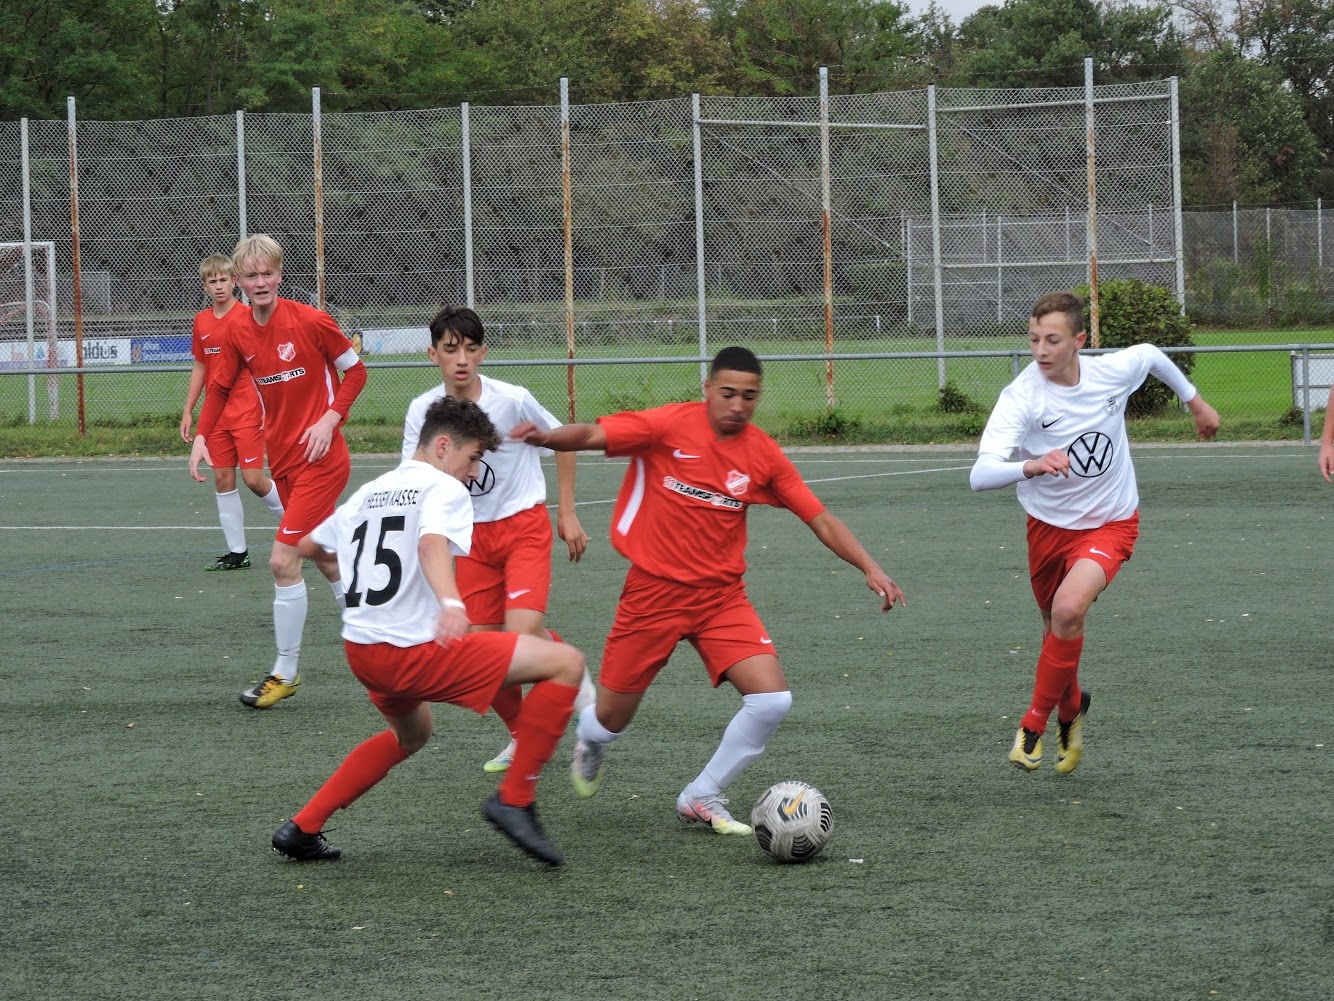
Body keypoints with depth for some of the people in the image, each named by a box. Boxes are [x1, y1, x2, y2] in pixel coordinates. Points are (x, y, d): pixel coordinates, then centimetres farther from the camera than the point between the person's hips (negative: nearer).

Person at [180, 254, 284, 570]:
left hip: (248, 413, -6)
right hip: (216, 415, 6)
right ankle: (237, 553, 8)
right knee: (222, 479, 3)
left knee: (254, 479, -9)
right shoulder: (202, 321, 9)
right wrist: (187, 411, 15)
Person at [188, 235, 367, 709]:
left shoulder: (310, 321, -14)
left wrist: (330, 417, -15)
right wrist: (201, 437, 2)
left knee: (283, 560, -12)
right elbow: (220, 387, 14)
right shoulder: (238, 332, 1)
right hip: (282, 460, 6)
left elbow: (355, 370, -4)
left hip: (320, 457, -6)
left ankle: (285, 672, -3)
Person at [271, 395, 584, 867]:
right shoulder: (443, 487, -5)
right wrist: (451, 604, -45)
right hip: (415, 651, -9)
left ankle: (302, 828, 32)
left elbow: (309, 547, 32)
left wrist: (345, 576, 54)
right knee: (566, 663, -8)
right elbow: (432, 544, -27)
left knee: (410, 734, 39)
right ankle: (514, 800, -7)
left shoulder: (368, 493, 18)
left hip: (361, 650, 9)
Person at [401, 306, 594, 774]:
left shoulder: (512, 400, -14)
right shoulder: (423, 411, -7)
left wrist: (567, 514, 2)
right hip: (472, 534, 3)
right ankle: (522, 737, 24)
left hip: (525, 525, -3)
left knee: (522, 634, -21)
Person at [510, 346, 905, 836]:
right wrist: (546, 437, -36)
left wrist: (870, 569, -9)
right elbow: (591, 435, -15)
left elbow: (821, 520, 2)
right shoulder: (670, 426, -10)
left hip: (721, 596, 3)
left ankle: (703, 797, 6)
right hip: (654, 589, -3)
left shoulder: (762, 455, -1)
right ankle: (590, 741, 47)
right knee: (611, 720, 5)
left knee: (773, 699, -16)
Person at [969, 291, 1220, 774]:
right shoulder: (1021, 397, -25)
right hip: (1049, 526, 1)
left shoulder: (1113, 371, -17)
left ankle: (1035, 723, -8)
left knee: (1069, 609, -26)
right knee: (1056, 627, 17)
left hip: (1110, 522, -1)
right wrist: (1029, 466, -57)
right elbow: (980, 476, -38)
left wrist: (1195, 401, 23)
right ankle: (1071, 707, 51)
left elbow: (1151, 354, 10)